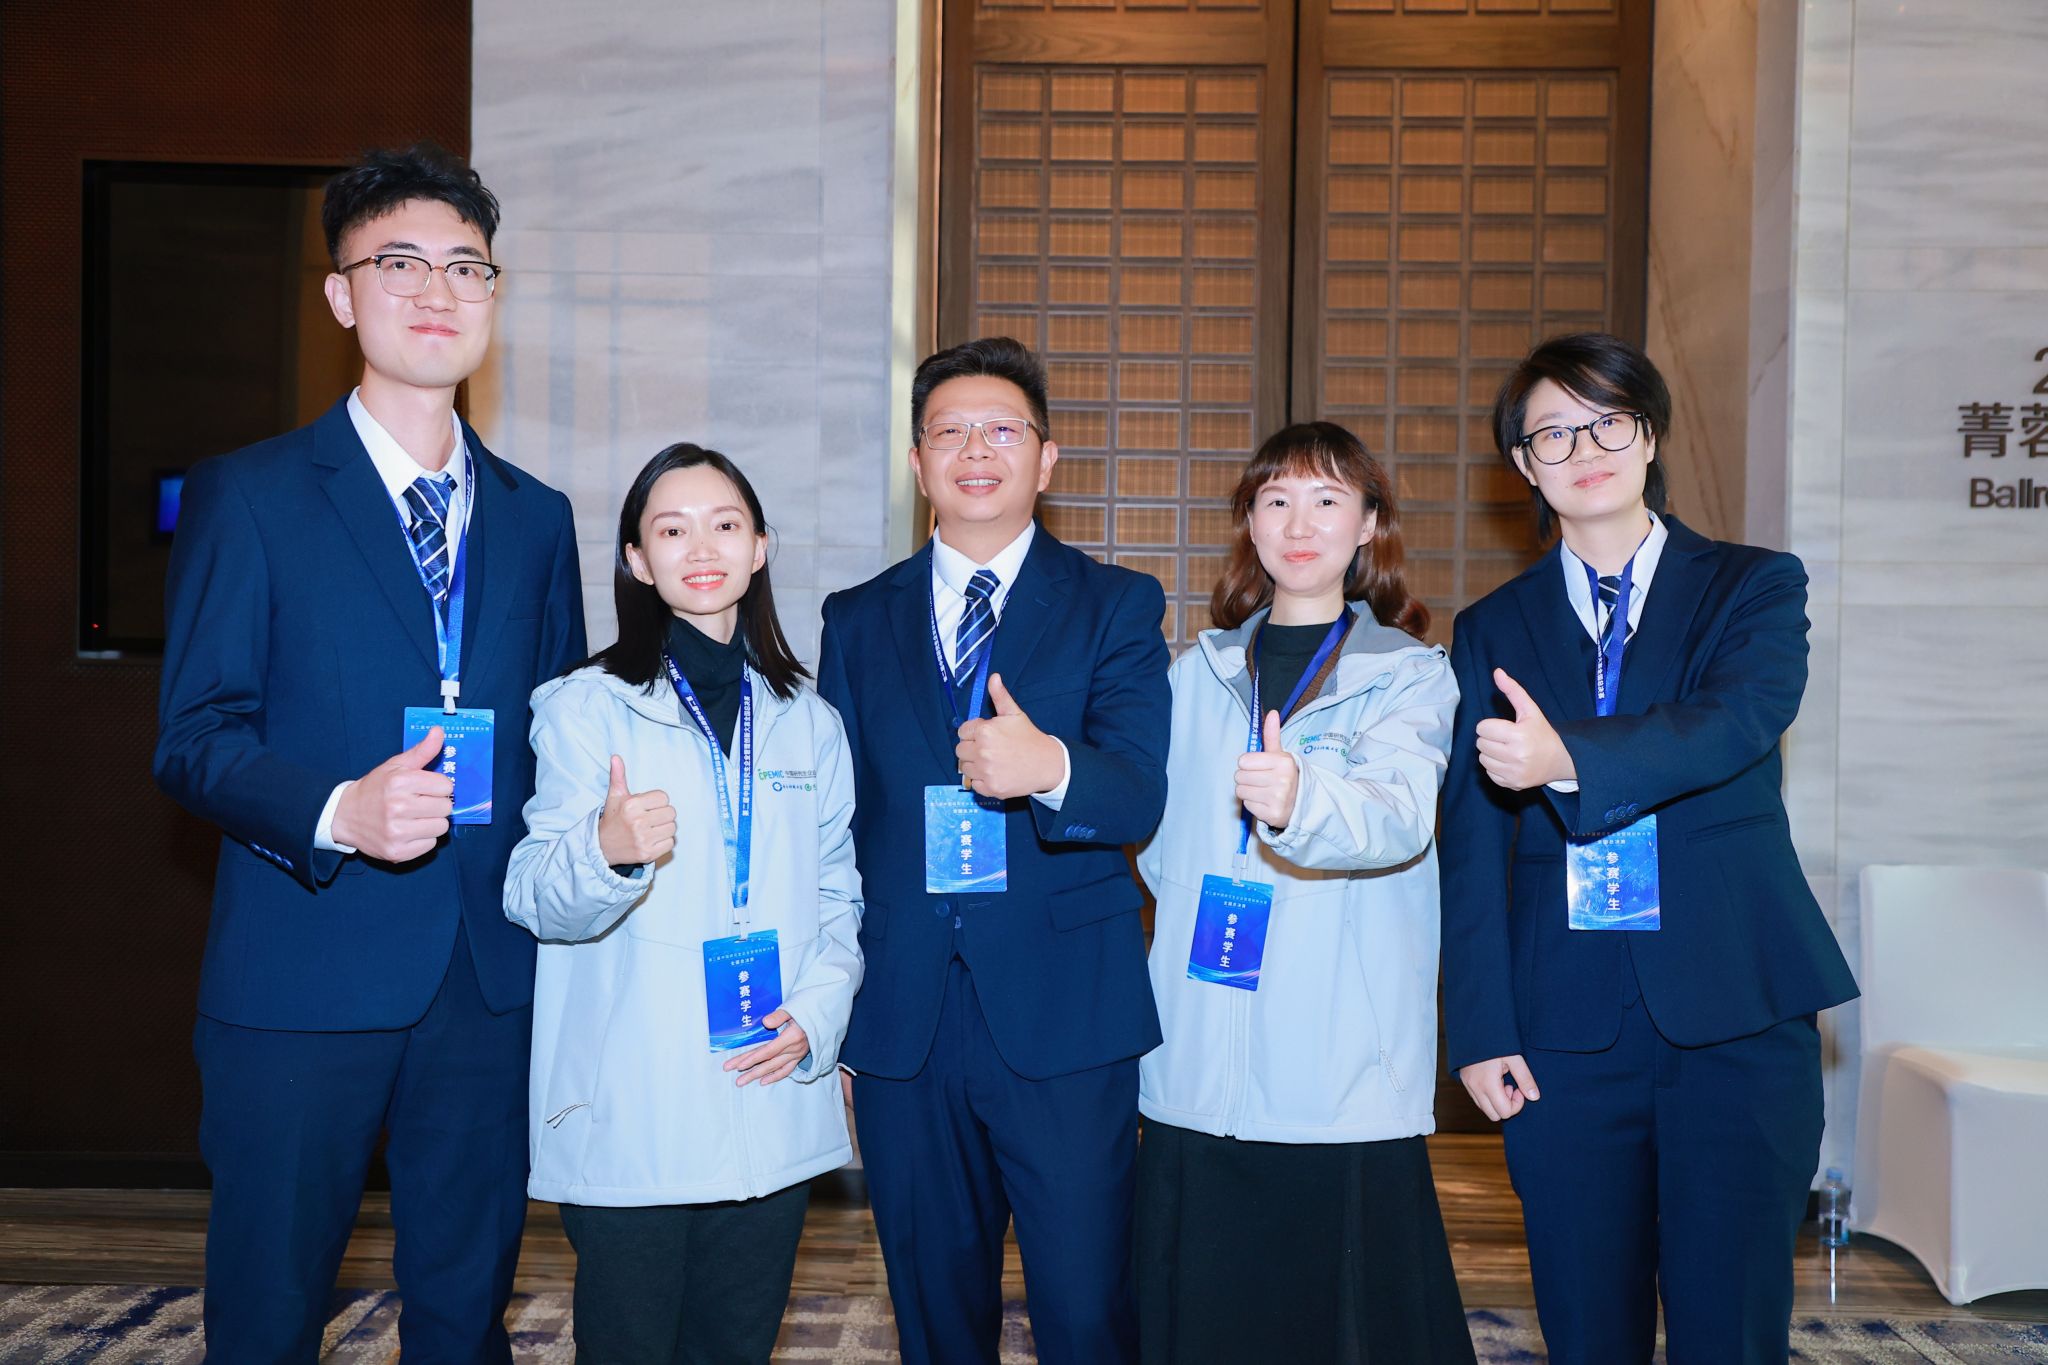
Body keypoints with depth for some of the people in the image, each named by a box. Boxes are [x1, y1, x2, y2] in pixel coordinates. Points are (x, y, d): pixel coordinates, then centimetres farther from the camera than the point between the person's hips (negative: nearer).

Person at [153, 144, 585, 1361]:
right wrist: (337, 813, -24)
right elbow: (196, 739, -6)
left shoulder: (537, 517, 12)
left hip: (492, 979, 4)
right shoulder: (248, 498, -1)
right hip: (302, 979, -3)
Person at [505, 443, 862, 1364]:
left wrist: (816, 1014, -4)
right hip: (629, 1118, -3)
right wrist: (605, 852, -29)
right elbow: (532, 902, -8)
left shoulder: (808, 720, 10)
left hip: (772, 1107, 3)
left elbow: (839, 893, 13)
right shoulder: (584, 707, -2)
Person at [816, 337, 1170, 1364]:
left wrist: (1051, 768, -31)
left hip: (1064, 1016, -2)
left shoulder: (1116, 607, 4)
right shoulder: (857, 621, 12)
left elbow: (1137, 799, -9)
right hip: (901, 1019, 3)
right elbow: (835, 820, 12)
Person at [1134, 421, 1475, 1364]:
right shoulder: (1197, 674, 14)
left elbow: (1401, 812, -19)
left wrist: (1302, 802, -37)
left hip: (1344, 1074, -3)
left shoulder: (1410, 673, 2)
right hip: (1199, 1067, 3)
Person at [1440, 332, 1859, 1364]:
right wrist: (1480, 1029, -3)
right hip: (1566, 1025, 2)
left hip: (1737, 1014, -1)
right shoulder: (1491, 632, 10)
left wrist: (1570, 759, -34)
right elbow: (1474, 846, 5)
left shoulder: (1755, 588, 6)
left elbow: (1736, 723, -16)